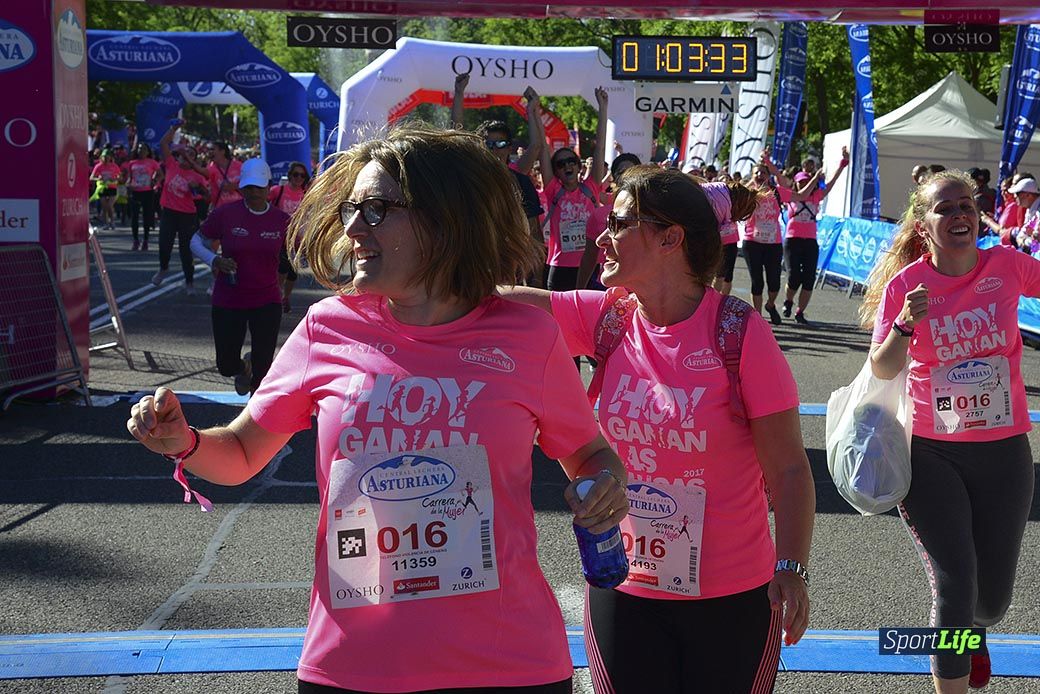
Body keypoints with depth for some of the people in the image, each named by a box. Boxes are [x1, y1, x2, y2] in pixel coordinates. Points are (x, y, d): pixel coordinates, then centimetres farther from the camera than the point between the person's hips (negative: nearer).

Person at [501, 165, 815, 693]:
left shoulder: (740, 333, -14)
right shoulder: (605, 319, -1)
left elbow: (788, 471, -13)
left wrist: (790, 570, -22)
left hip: (731, 599, -3)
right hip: (622, 590, 4)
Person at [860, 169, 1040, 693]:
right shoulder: (905, 284, -9)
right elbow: (882, 370, -8)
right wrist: (905, 325, -24)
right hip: (930, 453, -2)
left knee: (992, 599, 13)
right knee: (955, 584, -8)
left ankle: (971, 630, 50)